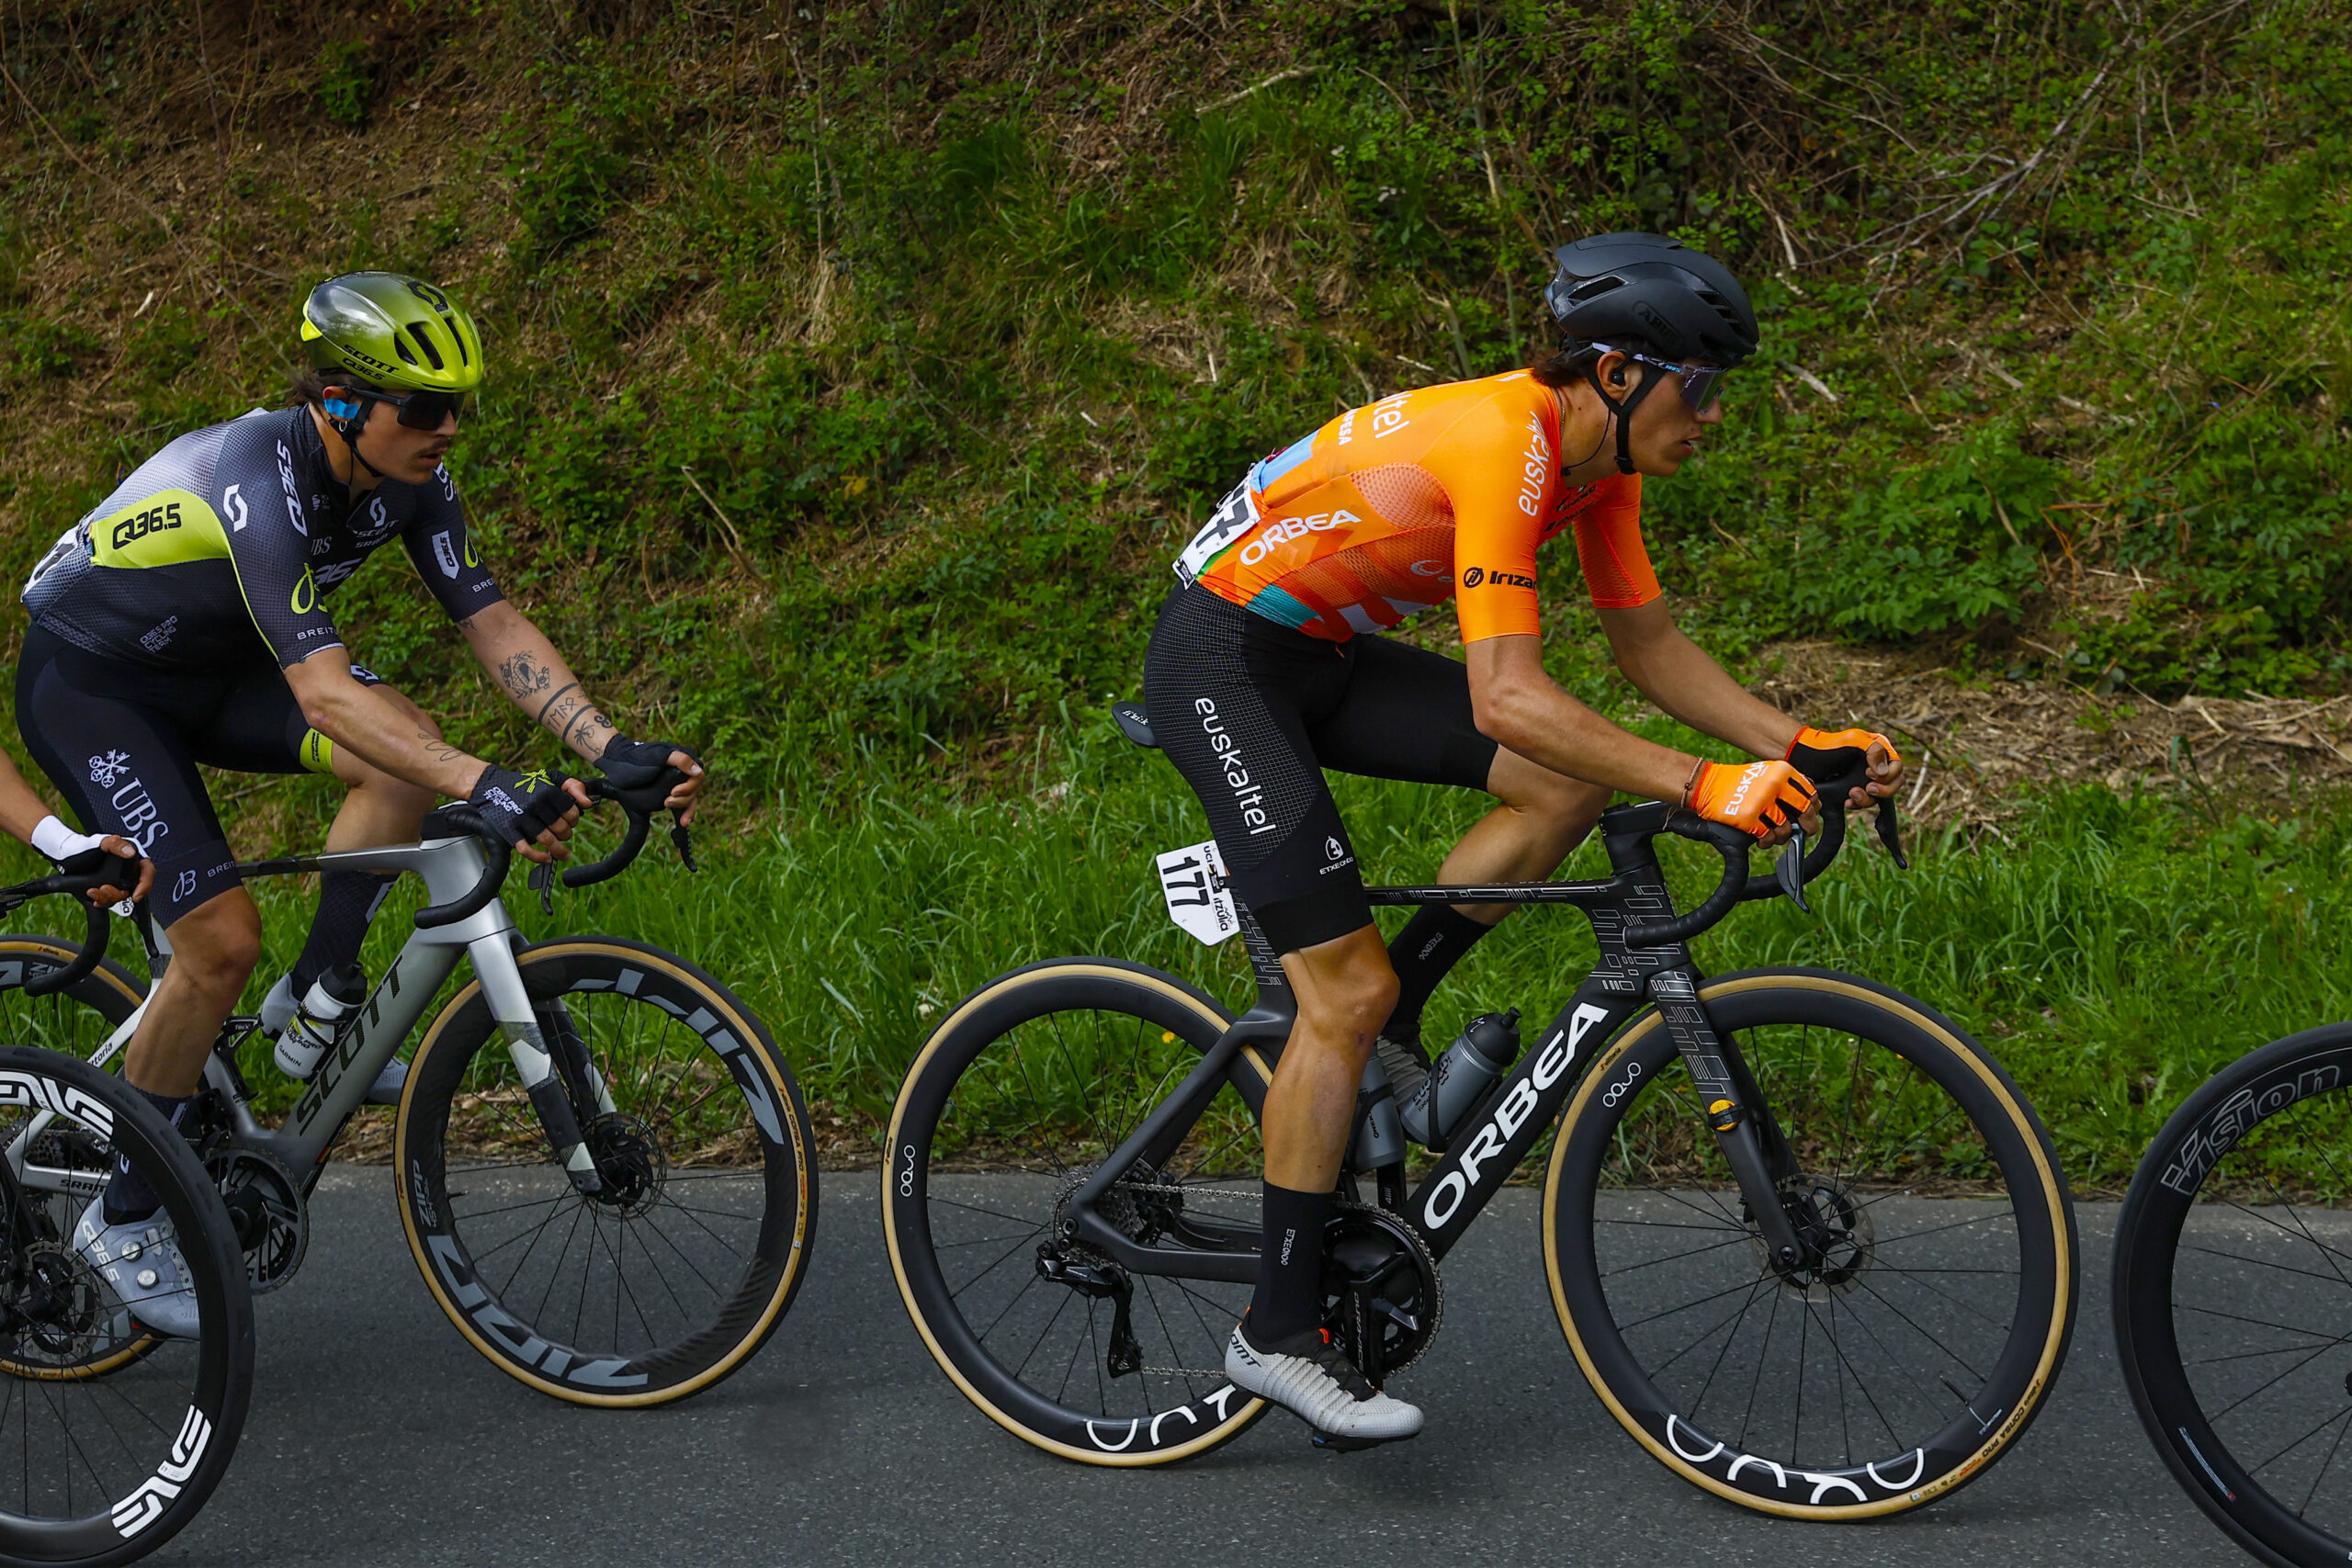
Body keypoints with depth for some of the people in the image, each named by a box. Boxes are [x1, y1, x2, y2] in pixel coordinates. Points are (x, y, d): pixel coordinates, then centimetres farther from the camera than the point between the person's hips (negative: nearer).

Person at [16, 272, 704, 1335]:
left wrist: (612, 750, -26)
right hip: (87, 683, -7)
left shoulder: (404, 477, -13)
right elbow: (324, 690, -45)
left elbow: (491, 623, -13)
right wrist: (485, 789, -55)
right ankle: (122, 1219, -2)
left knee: (406, 758, -19)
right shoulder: (261, 480, -36)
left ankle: (317, 1011, -1)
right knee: (222, 939, -18)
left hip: (207, 664, 7)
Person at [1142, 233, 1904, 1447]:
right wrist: (1701, 788, -38)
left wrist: (1798, 746, -5)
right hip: (1221, 662, -9)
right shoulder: (1503, 443, -29)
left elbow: (1648, 646, 7)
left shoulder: (1599, 456, -1)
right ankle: (1277, 1332, -4)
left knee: (1573, 782, -6)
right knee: (1347, 990, -12)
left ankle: (1383, 1028, 7)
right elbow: (1507, 698, -35)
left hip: (1330, 654, 9)